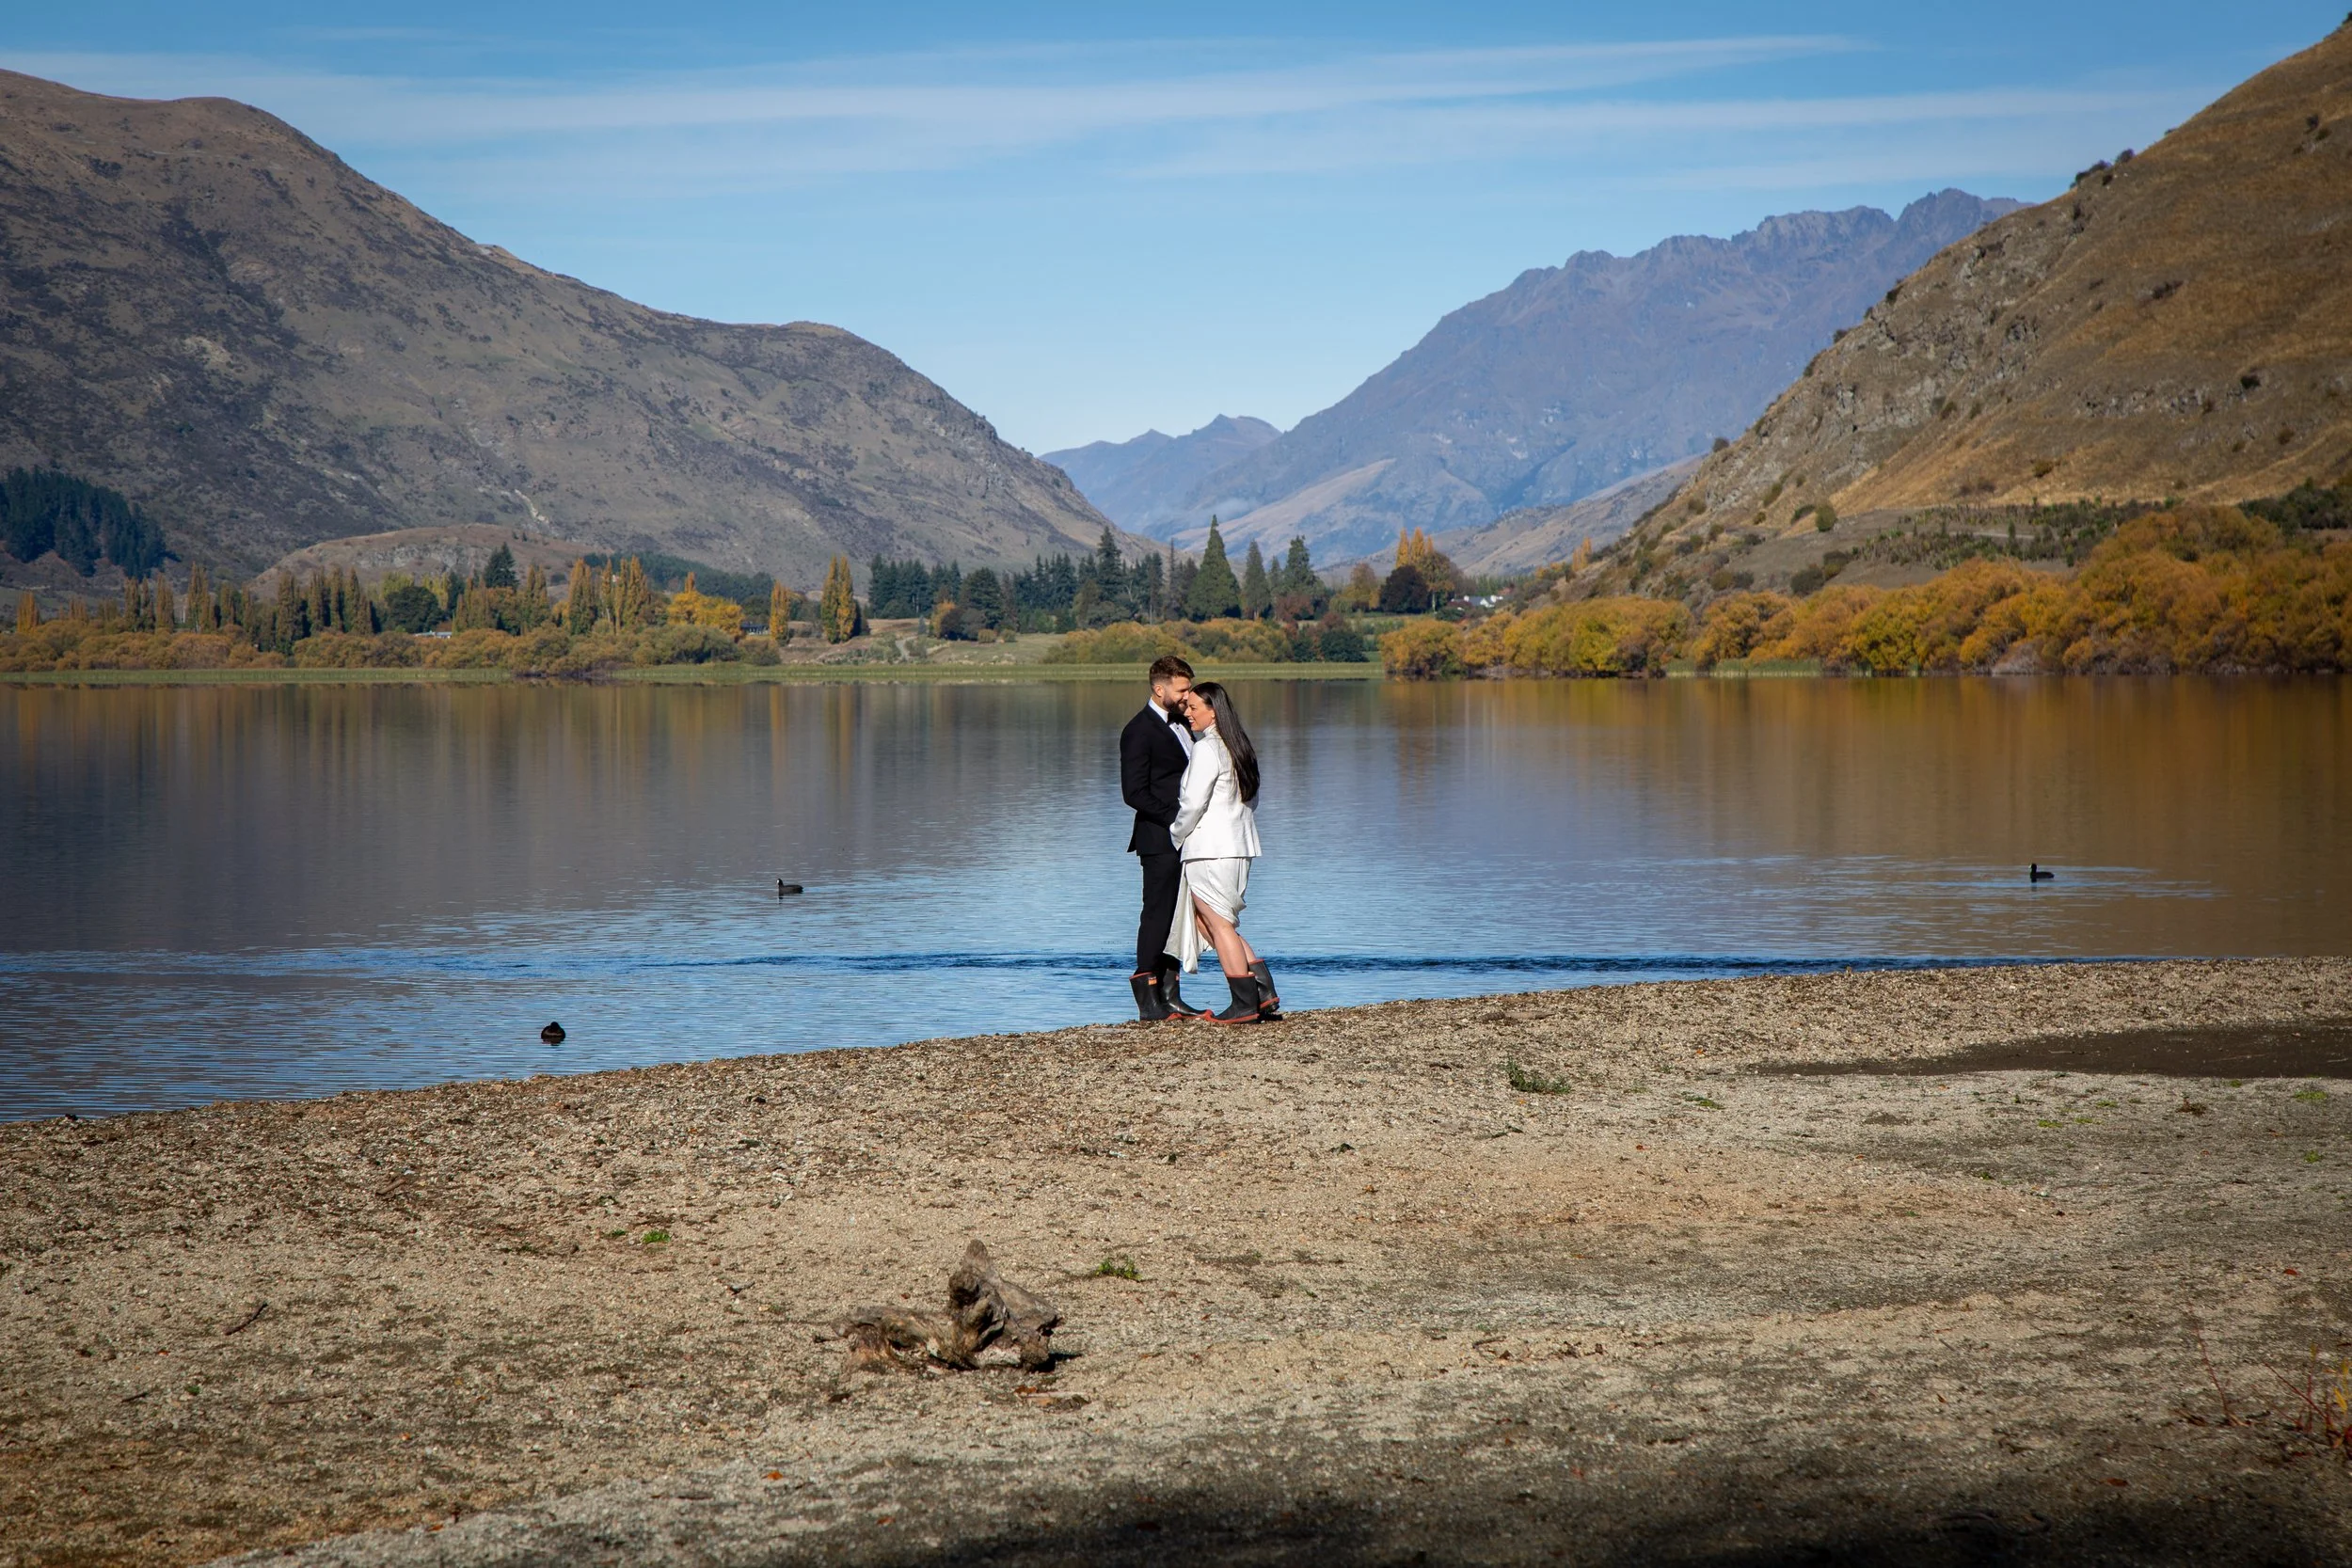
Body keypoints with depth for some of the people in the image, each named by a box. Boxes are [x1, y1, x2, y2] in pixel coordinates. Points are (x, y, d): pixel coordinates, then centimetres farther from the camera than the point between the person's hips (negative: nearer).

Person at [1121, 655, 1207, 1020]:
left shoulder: (1180, 724, 17)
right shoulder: (1139, 731, -11)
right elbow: (1134, 792, -15)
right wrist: (1174, 819, -18)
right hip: (1160, 839, -8)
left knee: (1178, 916, 9)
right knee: (1158, 914, -8)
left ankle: (1170, 995, 13)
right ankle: (1147, 1001, -6)